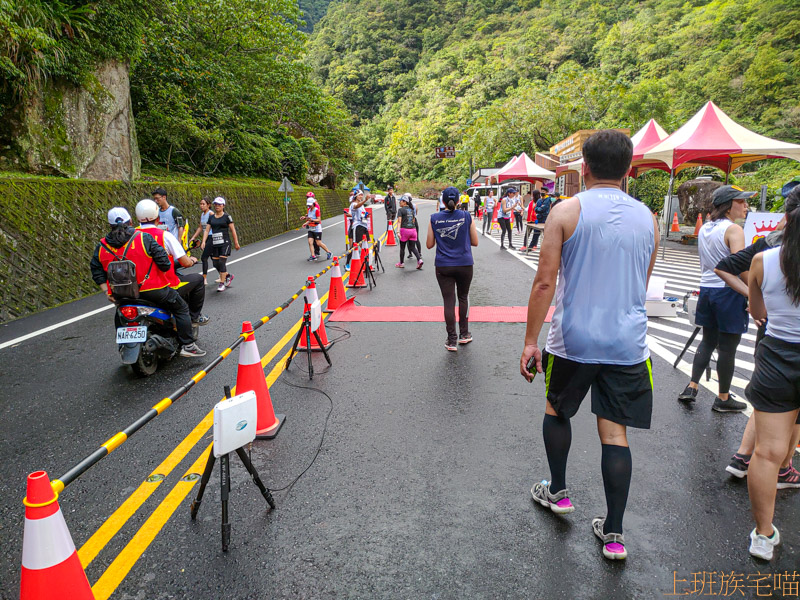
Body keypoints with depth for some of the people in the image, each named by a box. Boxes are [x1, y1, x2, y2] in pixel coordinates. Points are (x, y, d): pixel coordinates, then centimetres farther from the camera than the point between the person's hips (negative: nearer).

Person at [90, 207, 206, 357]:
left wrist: (108, 292, 10)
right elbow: (164, 263, -11)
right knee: (181, 308, 10)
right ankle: (187, 345, 5)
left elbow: (96, 272, 6)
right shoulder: (144, 238, -9)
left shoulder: (102, 246, 5)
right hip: (152, 290, -4)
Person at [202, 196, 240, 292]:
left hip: (225, 243, -5)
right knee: (215, 264, 4)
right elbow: (207, 230, 7)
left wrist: (236, 243, -1)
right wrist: (203, 241, -5)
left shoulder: (227, 216, -1)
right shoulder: (211, 217, 10)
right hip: (214, 243, 5)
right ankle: (228, 275, 28)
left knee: (222, 262, -11)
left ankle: (222, 283, -3)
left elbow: (232, 230, -1)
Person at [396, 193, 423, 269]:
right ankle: (419, 259, -11)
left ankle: (401, 263, 19)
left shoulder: (401, 210, -5)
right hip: (413, 229, 5)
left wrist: (398, 231, -19)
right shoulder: (411, 209, 14)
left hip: (405, 229, -5)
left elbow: (400, 221, -14)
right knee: (413, 247, 9)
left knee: (402, 247, 10)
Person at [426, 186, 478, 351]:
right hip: (464, 265, 0)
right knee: (463, 297, 19)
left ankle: (452, 341, 6)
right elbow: (475, 242, 2)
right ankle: (464, 334, 27)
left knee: (449, 301, 4)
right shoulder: (466, 216, -4)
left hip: (443, 267, 0)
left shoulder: (434, 218, -2)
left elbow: (429, 244, 2)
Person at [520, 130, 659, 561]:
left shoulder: (567, 212, -8)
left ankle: (558, 491, 36)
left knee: (556, 411, 22)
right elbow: (641, 285, 16)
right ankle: (613, 534, 16)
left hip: (573, 340, -3)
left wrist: (530, 341, -8)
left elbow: (544, 283, -13)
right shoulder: (647, 218, 5)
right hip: (627, 343, 3)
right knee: (614, 431, 9)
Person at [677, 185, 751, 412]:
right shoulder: (733, 229, -14)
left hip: (706, 289, 7)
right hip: (729, 292, -7)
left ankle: (692, 387, 13)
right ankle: (723, 399, 16)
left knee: (708, 341, 17)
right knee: (728, 347, 4)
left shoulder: (704, 228, 10)